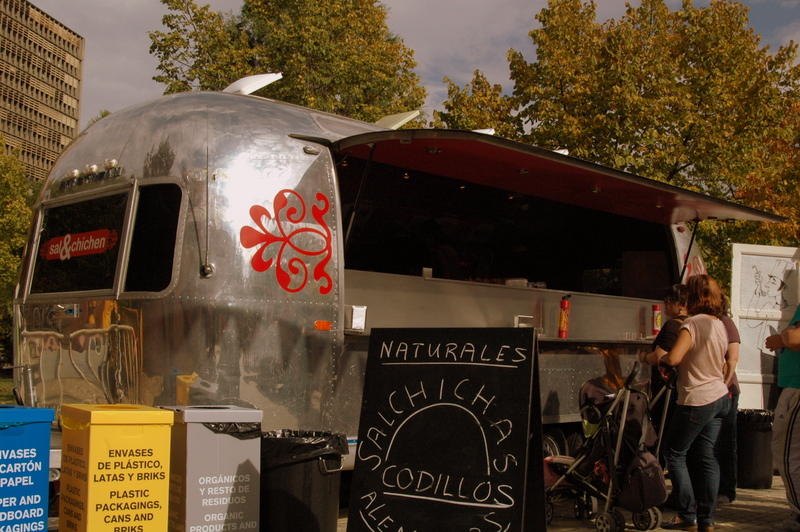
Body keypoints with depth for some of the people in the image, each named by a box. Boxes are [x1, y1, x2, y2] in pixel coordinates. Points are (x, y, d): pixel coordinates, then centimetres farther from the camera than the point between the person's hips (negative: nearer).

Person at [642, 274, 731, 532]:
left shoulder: (693, 323, -17)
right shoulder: (721, 325, 8)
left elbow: (673, 358, -27)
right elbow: (728, 362, 15)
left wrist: (652, 358, -9)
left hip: (697, 401, -8)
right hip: (720, 398, 8)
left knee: (674, 454, 4)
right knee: (708, 457, 9)